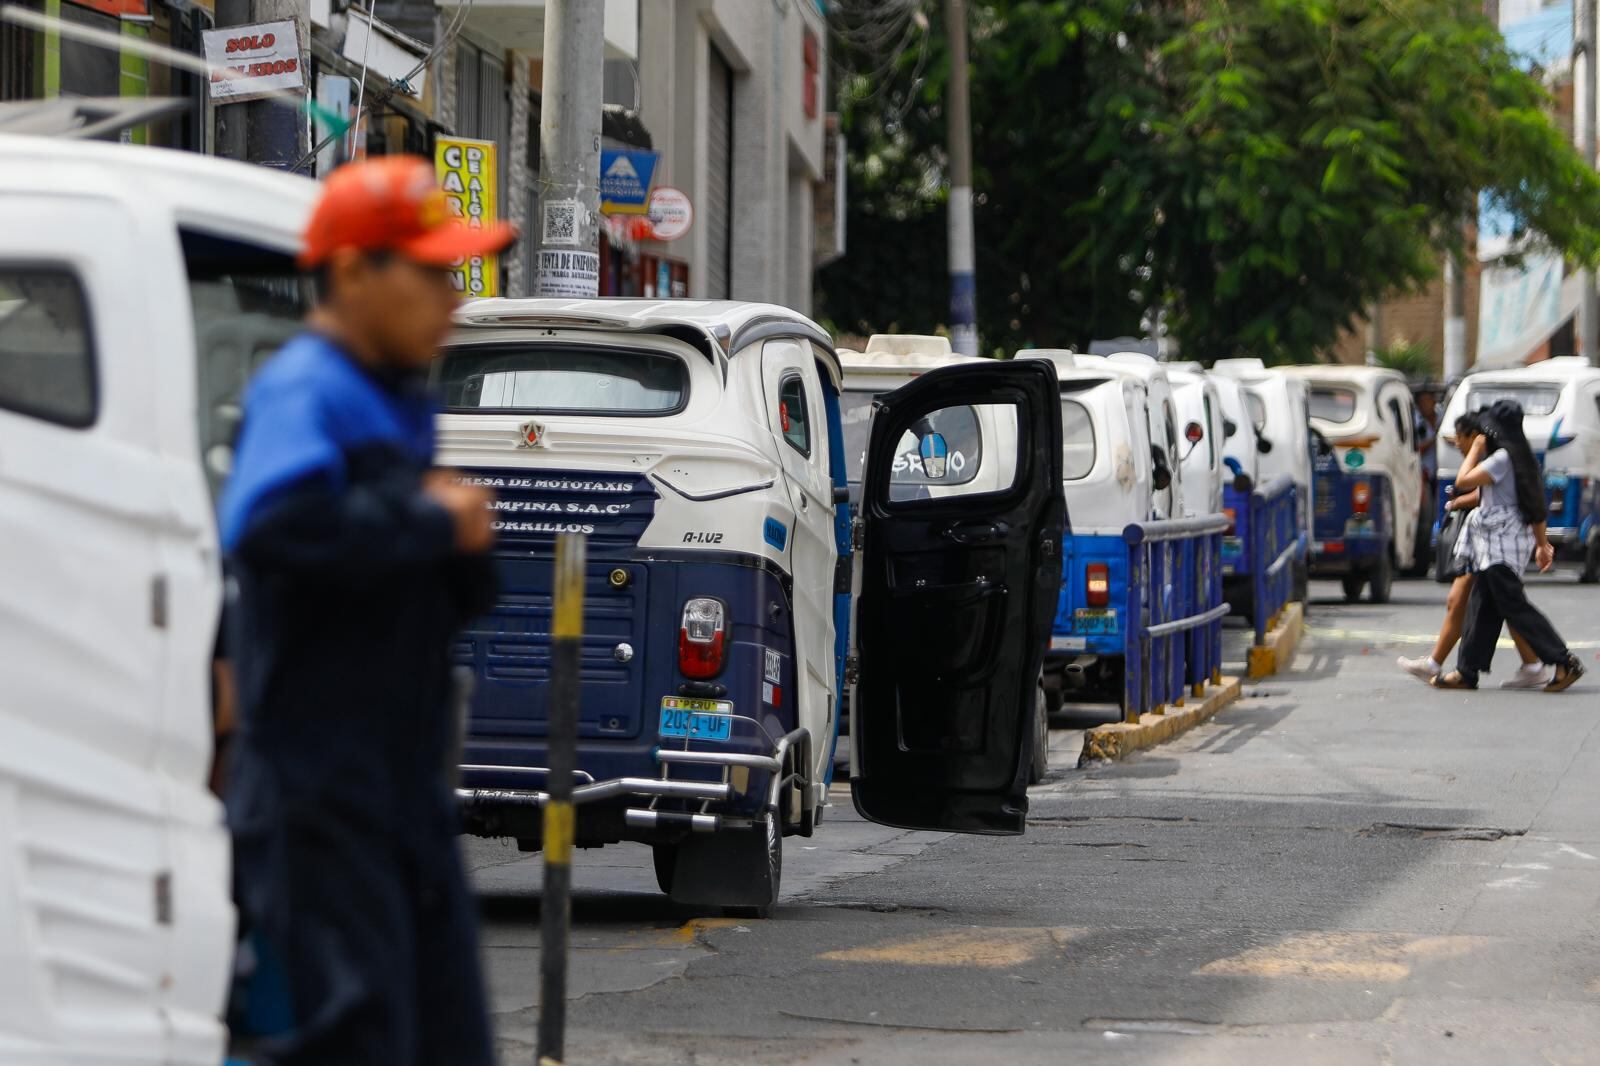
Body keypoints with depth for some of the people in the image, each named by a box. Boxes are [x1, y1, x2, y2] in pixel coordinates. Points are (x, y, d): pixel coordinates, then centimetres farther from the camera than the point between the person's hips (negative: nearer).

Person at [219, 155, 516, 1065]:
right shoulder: (304, 390, -10)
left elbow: (456, 599, 24)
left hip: (408, 781, 9)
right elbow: (275, 522, -32)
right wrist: (434, 524, -19)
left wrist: (468, 545, 0)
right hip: (319, 782, -9)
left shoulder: (404, 404, 19)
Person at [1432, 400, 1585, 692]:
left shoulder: (1502, 458, -15)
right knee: (1482, 607, 10)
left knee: (1514, 605, -10)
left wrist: (1475, 450, -5)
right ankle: (1467, 671, 12)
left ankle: (1564, 662, -13)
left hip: (1501, 543, -10)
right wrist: (1542, 544, 21)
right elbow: (1536, 506, 17)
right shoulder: (1523, 458, 14)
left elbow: (1463, 482, -18)